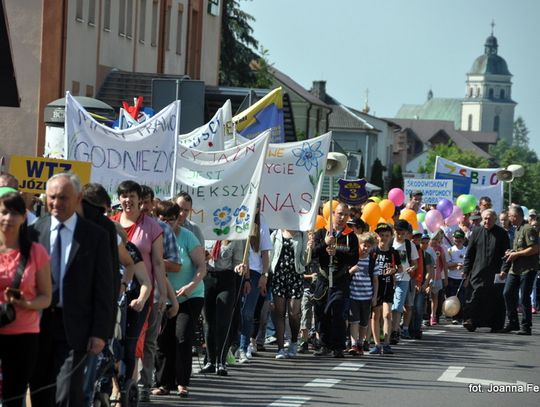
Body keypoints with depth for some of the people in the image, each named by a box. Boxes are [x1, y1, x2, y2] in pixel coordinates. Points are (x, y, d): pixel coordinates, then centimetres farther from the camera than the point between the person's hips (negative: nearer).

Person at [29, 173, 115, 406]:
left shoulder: (96, 236, 0)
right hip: (38, 324, 3)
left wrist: (100, 332, -6)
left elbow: (104, 288, 0)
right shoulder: (35, 231, 3)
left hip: (74, 327, -2)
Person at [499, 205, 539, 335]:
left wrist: (516, 254, -15)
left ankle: (526, 327, 3)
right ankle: (513, 323, 15)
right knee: (508, 293, 5)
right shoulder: (517, 229, 17)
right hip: (515, 268, 9)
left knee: (525, 297, -5)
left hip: (527, 269, -9)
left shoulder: (528, 229, -13)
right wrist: (511, 252, 10)